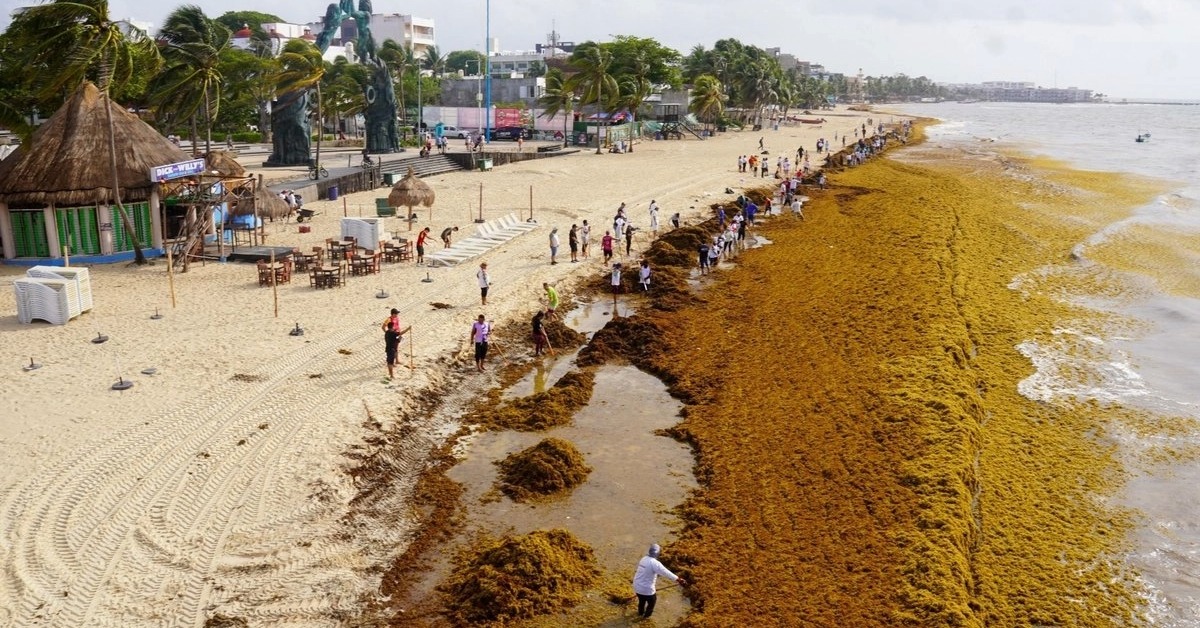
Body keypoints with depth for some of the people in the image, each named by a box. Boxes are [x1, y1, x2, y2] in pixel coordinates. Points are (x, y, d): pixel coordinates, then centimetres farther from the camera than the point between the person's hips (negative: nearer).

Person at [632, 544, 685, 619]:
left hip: (637, 586, 7)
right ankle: (647, 615, 43)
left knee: (641, 600, 34)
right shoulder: (654, 563, -25)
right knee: (652, 601, 24)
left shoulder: (644, 559, 2)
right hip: (647, 588, -7)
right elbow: (666, 572, -29)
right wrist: (678, 579, -29)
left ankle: (640, 613, 56)